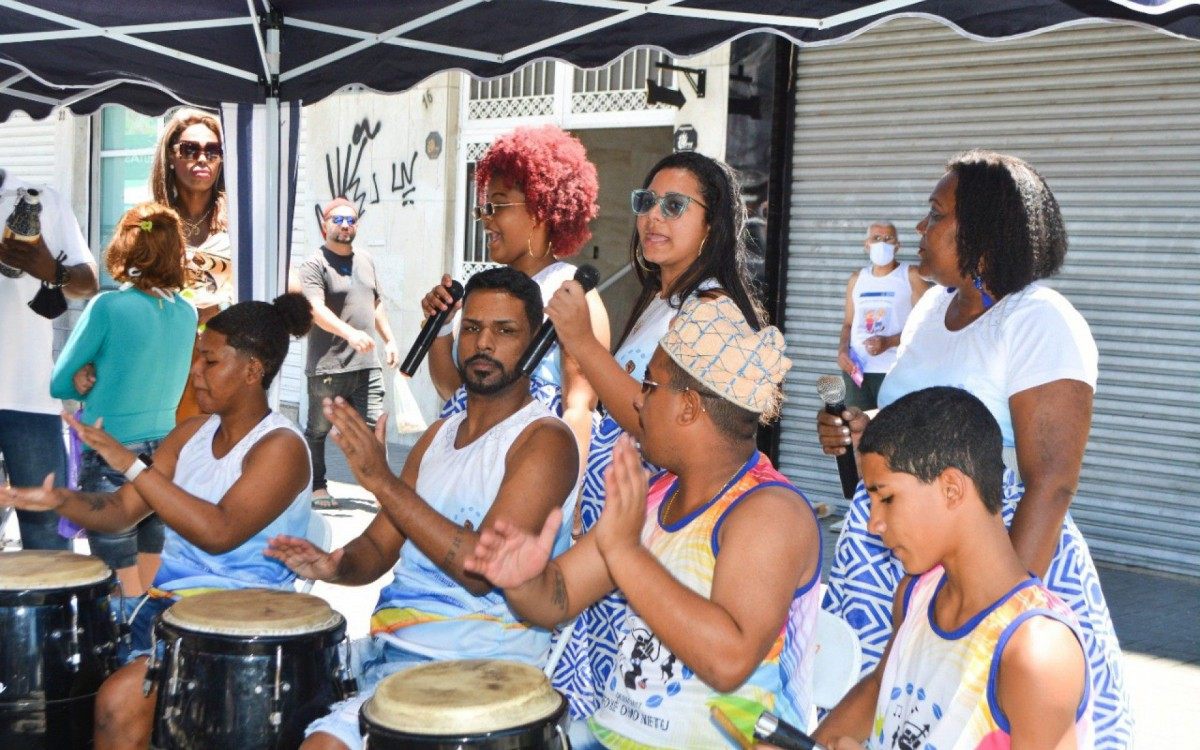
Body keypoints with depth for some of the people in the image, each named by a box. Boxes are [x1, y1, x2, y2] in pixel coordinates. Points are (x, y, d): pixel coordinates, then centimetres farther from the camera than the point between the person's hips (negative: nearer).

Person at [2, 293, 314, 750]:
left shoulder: (280, 447, -15)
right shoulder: (193, 433, 10)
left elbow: (219, 532, -27)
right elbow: (123, 510, 9)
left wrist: (131, 464, -26)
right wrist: (61, 501, -12)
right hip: (166, 602, 8)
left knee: (120, 700, -24)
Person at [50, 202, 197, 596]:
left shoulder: (109, 306, -15)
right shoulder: (187, 312, 1)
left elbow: (59, 383, -7)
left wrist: (88, 381, 10)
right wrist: (102, 379, 3)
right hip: (165, 453, 6)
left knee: (121, 579, 3)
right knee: (148, 567, 20)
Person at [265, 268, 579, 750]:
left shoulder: (544, 440, -9)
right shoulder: (439, 436, 15)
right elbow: (380, 547, 15)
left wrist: (383, 481, -21)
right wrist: (335, 566, -8)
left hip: (475, 663, -8)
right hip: (385, 645, 8)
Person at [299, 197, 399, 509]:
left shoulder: (366, 261, 17)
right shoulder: (315, 265, -6)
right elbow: (316, 310, -20)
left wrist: (389, 339, 18)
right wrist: (350, 333, -32)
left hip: (367, 366, 5)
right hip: (327, 368, -5)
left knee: (374, 426, -1)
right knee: (318, 430, 6)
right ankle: (317, 487, 18)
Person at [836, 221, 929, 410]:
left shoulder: (912, 276, 2)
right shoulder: (856, 279, 16)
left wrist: (889, 342, -16)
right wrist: (842, 350, 1)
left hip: (895, 372, -4)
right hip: (855, 370, 4)